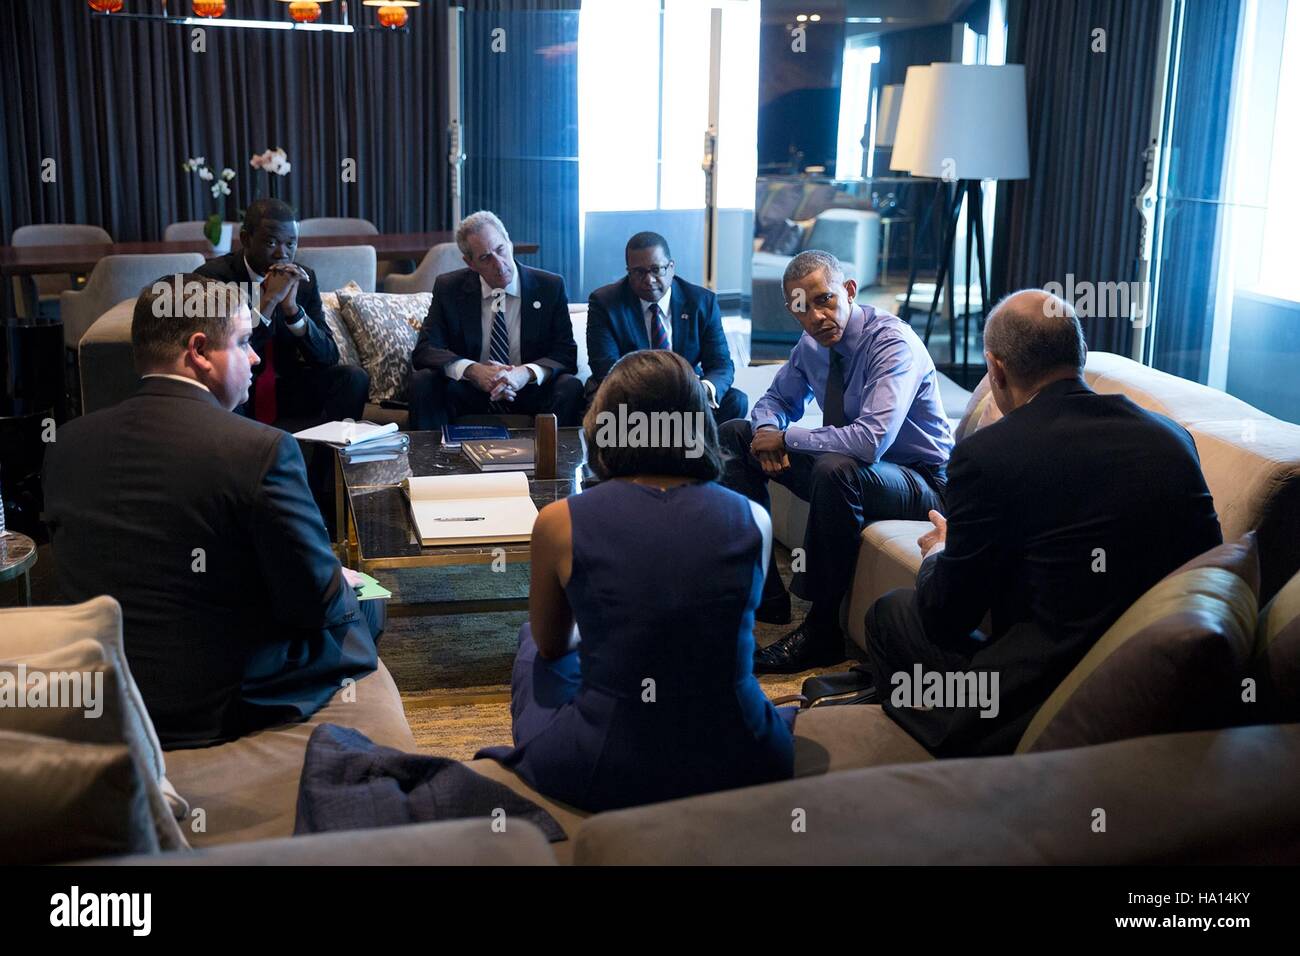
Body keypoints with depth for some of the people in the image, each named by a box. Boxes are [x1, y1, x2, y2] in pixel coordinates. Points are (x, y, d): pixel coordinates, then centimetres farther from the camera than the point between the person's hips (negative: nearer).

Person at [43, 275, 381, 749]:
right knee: (366, 607, 23)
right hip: (227, 708, -6)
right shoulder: (260, 448, -23)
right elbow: (317, 603, -17)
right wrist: (341, 586, 7)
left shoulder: (68, 442, -4)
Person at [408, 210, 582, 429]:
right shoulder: (449, 288, 2)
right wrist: (473, 370, -24)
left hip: (528, 395, 0)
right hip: (468, 394, 1)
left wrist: (527, 373, -27)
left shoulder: (550, 287, 0)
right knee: (422, 382, -25)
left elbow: (566, 354, -5)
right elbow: (424, 350, -5)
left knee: (570, 387, -29)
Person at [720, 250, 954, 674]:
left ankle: (822, 630, -24)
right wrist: (769, 432, -8)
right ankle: (764, 595, 1)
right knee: (733, 436, 3)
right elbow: (776, 401, 18)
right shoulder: (812, 344, -1)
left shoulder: (893, 344, -24)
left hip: (918, 483, -8)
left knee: (834, 469, -40)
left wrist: (786, 439, -25)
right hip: (847, 469, 8)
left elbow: (870, 441, -38)